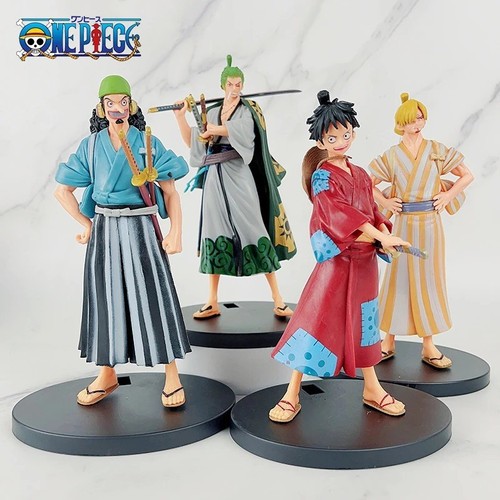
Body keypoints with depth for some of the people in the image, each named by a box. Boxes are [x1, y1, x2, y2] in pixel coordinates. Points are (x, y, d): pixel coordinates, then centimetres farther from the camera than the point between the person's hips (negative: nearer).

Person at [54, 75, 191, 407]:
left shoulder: (148, 143, 0)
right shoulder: (91, 146, 5)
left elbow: (171, 191, -2)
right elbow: (63, 190, 11)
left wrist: (176, 232, -11)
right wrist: (87, 224, 3)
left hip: (141, 228, -2)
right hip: (105, 229, 3)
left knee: (154, 297, -2)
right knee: (106, 299, 8)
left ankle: (172, 377, 7)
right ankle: (107, 375, 22)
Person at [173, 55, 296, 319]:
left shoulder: (248, 111, 3)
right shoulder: (212, 113, 16)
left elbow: (238, 130, -19)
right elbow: (193, 142, 9)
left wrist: (213, 129, -20)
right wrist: (180, 117, -1)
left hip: (240, 177, -4)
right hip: (216, 177, 4)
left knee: (254, 233, -9)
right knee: (214, 233, 3)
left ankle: (278, 300, -4)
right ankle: (212, 302, 10)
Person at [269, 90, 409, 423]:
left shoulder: (361, 175, 12)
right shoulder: (322, 175, -9)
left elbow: (372, 211, 14)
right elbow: (339, 211, -22)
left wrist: (384, 232, -9)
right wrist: (380, 236, -28)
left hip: (364, 260, 7)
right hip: (336, 259, -7)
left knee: (363, 322, 16)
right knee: (316, 320, -6)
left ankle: (372, 389, 29)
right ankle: (292, 395, 3)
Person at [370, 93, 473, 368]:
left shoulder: (437, 150, 3)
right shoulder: (392, 155, 2)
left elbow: (467, 175, 8)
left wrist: (448, 195, -3)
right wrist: (384, 202, -2)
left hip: (430, 224, 1)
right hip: (403, 224, 0)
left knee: (428, 281, 5)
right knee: (398, 280, 4)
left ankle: (428, 346, 12)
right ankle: (389, 341, 14)